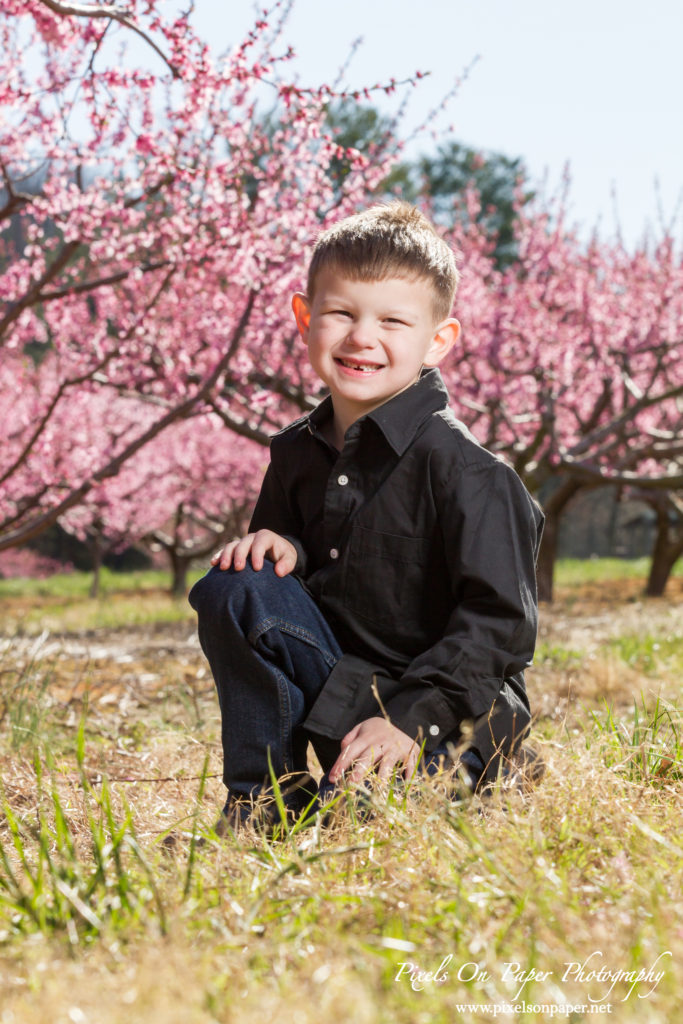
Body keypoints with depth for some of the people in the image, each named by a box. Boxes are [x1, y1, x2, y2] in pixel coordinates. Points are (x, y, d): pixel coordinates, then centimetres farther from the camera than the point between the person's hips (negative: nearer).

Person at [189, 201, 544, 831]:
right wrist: (281, 547, -6)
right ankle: (263, 797, -5)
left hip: (451, 716, -6)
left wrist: (409, 720, -26)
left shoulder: (465, 469, -17)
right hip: (340, 690, 6)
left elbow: (498, 619, -19)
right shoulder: (298, 453, 4)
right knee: (236, 587, -15)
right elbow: (298, 547, 21)